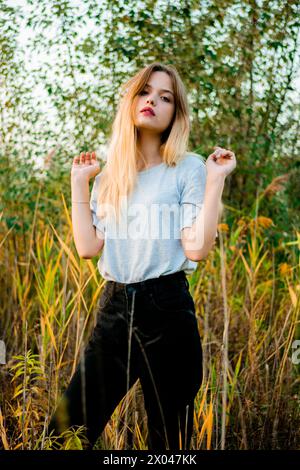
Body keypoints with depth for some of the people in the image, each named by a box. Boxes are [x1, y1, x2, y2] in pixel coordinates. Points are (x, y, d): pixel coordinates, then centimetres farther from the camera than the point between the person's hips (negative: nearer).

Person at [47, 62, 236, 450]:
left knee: (169, 439, 8)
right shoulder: (108, 176, 13)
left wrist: (215, 181, -13)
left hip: (166, 309, -4)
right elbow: (88, 247, 3)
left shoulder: (189, 168, -1)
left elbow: (197, 248, -11)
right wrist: (79, 182, 7)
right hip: (113, 309, 4)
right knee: (65, 431, 4)